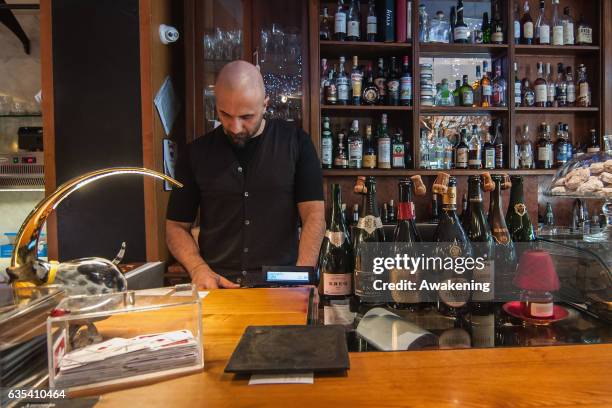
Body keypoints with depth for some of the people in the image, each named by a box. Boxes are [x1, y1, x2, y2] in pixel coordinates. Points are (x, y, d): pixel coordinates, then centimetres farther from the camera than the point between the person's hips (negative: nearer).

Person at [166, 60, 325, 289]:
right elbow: (177, 226, 9)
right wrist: (199, 269, -9)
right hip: (217, 288, 1)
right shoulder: (195, 153, 4)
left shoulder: (295, 143, 0)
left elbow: (314, 215, -3)